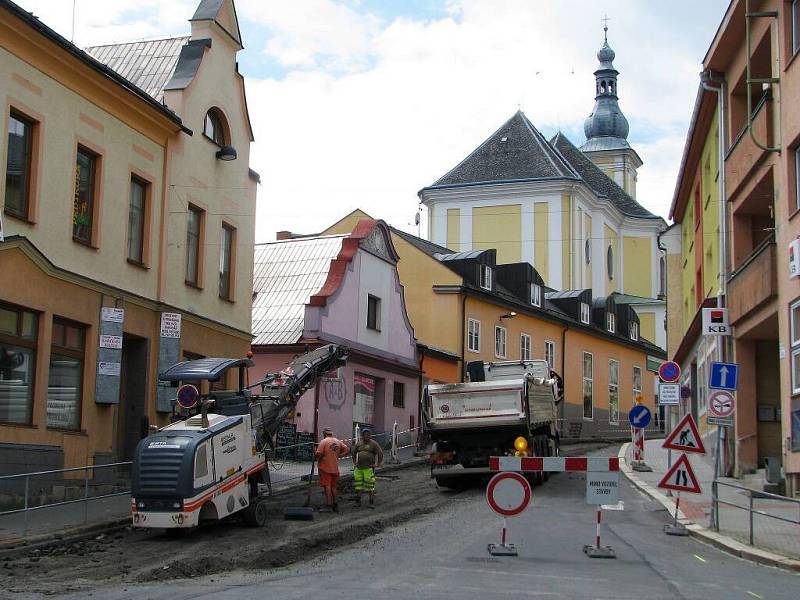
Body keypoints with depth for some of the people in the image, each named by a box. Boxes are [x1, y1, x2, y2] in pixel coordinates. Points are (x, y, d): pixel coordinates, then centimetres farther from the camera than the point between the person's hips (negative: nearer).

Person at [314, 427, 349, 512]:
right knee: (334, 487, 13)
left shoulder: (323, 442, -11)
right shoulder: (338, 441, 9)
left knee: (327, 486, -4)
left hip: (325, 468, -6)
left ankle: (328, 504, -6)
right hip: (335, 468, 6)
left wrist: (317, 458, 1)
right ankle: (335, 504, 16)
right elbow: (347, 449, 9)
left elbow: (319, 454, -19)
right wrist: (338, 456, 8)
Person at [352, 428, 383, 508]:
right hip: (359, 468, 5)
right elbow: (354, 452, 25)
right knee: (358, 485, 9)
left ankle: (372, 503, -1)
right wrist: (354, 462, 19)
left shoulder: (373, 444, -6)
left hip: (368, 468, -5)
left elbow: (380, 453, -7)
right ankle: (358, 501, 17)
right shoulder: (358, 444, 9)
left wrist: (378, 464, -8)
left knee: (370, 486, -5)